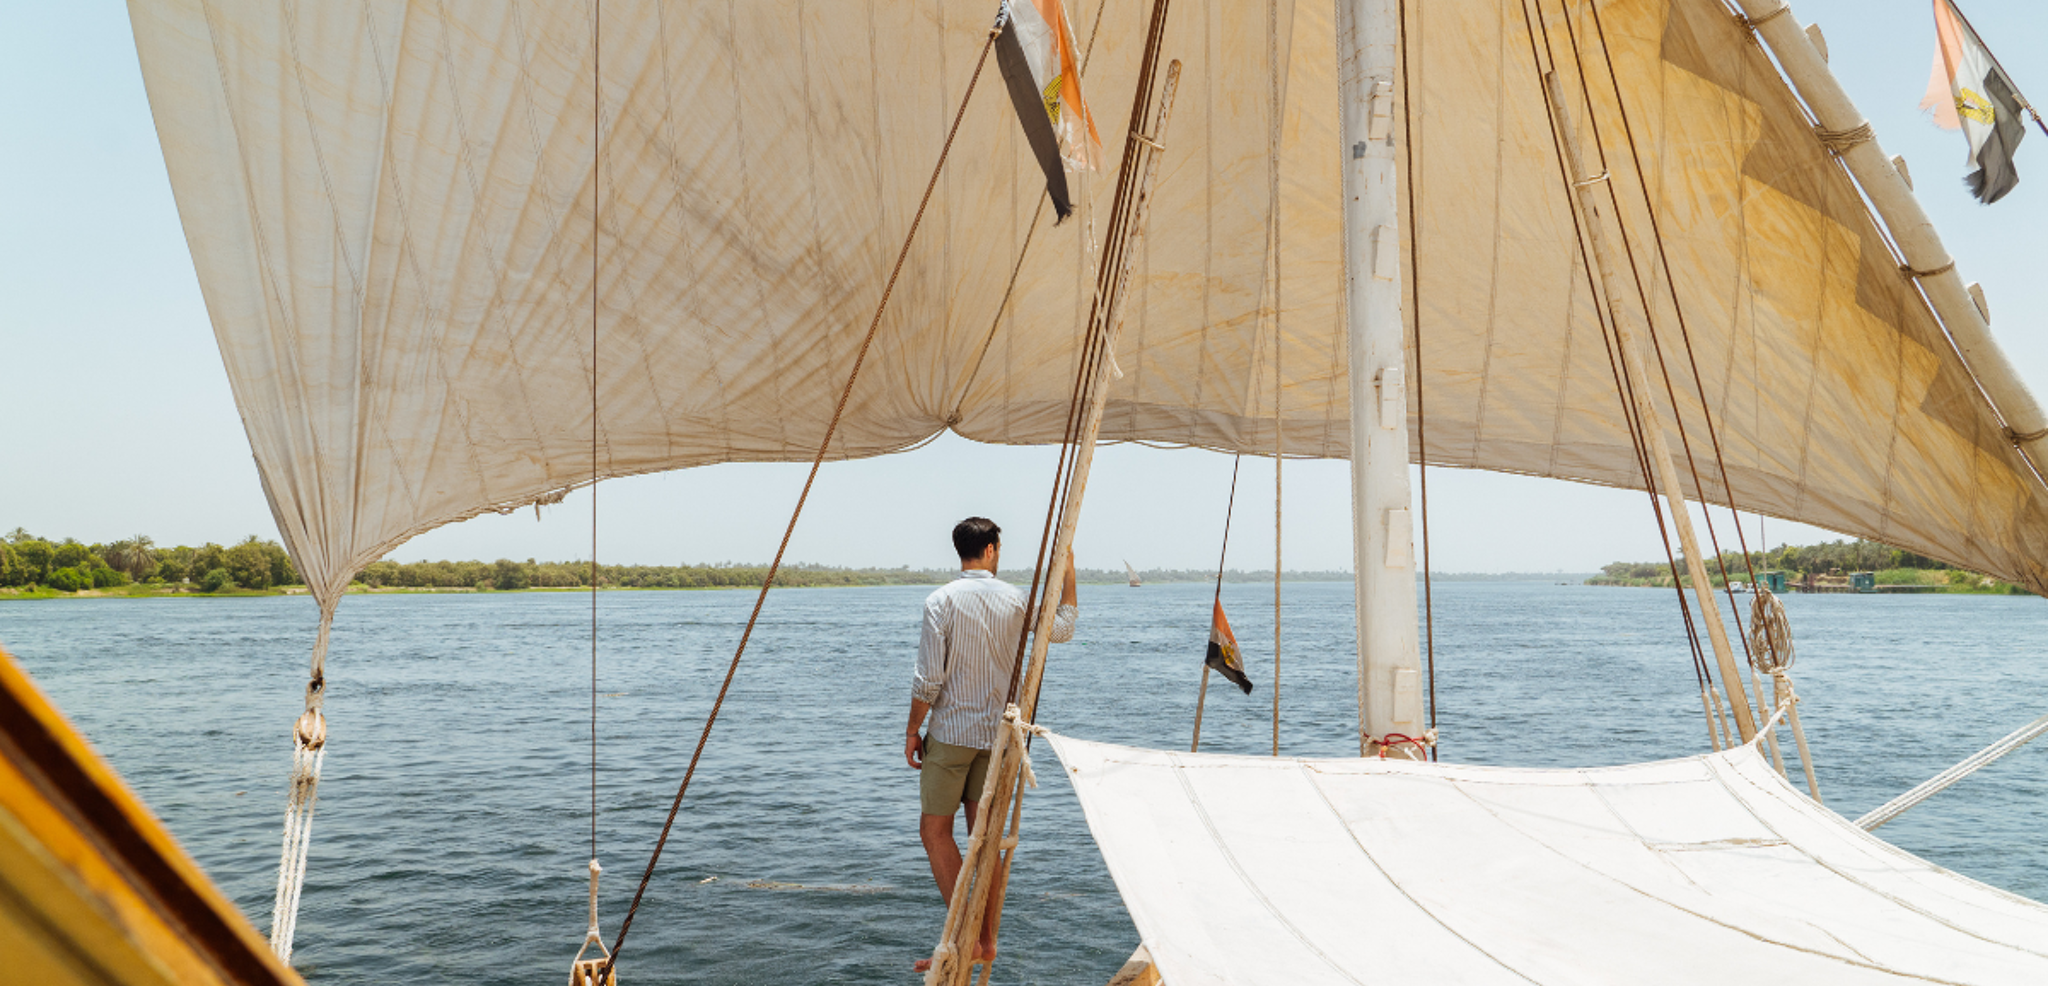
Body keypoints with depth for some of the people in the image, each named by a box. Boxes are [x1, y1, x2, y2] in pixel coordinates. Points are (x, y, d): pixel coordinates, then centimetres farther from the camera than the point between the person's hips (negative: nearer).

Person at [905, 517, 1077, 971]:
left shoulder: (942, 600, -11)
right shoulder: (1014, 600, 1)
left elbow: (929, 677, -13)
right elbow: (1063, 629, 18)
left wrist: (913, 730, -2)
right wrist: (1069, 574, 23)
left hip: (950, 731, -4)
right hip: (997, 731, 4)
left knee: (935, 829, 4)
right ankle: (987, 940, 17)